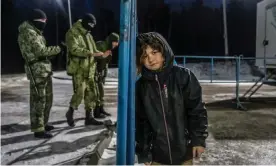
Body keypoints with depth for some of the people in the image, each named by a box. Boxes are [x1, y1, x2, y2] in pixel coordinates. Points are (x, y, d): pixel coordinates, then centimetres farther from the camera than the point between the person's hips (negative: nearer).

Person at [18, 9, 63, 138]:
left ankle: (43, 123, 28)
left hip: (45, 69, 10)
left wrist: (54, 51, 10)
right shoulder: (29, 32, -10)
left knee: (47, 98, 16)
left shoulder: (35, 32, 21)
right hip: (37, 69, -10)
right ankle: (38, 129, -1)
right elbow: (40, 51, -17)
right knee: (38, 100, -7)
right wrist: (58, 48, -9)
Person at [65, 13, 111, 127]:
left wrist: (101, 55, 4)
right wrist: (91, 53, -28)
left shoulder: (88, 35, 18)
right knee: (80, 93, -11)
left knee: (91, 93, 7)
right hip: (78, 69, -8)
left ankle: (89, 117, 16)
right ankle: (70, 113, 13)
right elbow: (74, 49, -22)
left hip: (89, 70, 8)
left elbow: (93, 50, 23)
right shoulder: (73, 33, -8)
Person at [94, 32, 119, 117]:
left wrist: (104, 75, 14)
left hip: (100, 73, 9)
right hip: (93, 72, -9)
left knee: (101, 91, 13)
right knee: (96, 92, -7)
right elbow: (94, 59, -23)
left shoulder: (108, 49, 10)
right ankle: (96, 112, -1)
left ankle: (101, 109, 24)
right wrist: (95, 74, -24)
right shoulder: (100, 45, -18)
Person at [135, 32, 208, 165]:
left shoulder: (183, 76, -8)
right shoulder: (140, 86, -3)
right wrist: (143, 153, 2)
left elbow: (197, 110, -4)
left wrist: (199, 139, -7)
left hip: (183, 153, -1)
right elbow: (140, 122, 1)